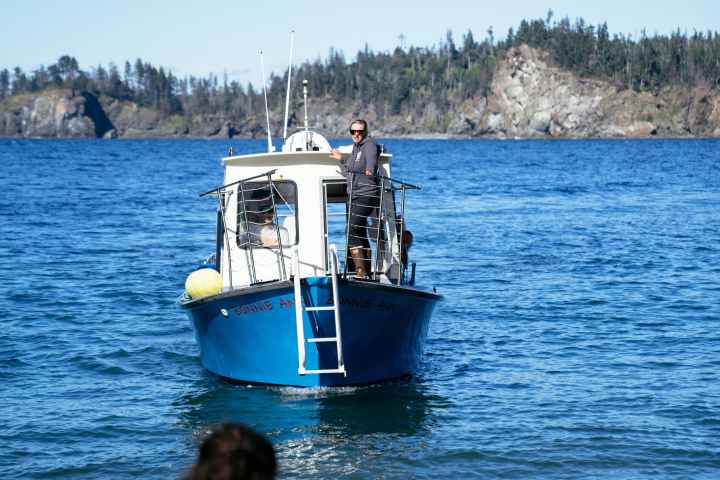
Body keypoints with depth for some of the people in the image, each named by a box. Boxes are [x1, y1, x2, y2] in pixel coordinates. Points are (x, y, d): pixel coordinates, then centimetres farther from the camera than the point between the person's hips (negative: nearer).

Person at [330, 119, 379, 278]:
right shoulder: (356, 146, 15)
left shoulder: (369, 145, -12)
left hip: (367, 195, -10)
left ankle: (361, 270, -23)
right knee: (361, 235, 16)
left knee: (352, 232, -21)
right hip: (355, 196, 10)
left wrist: (370, 170, -52)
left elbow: (371, 158, -33)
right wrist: (342, 159, 42)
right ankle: (367, 271, 25)